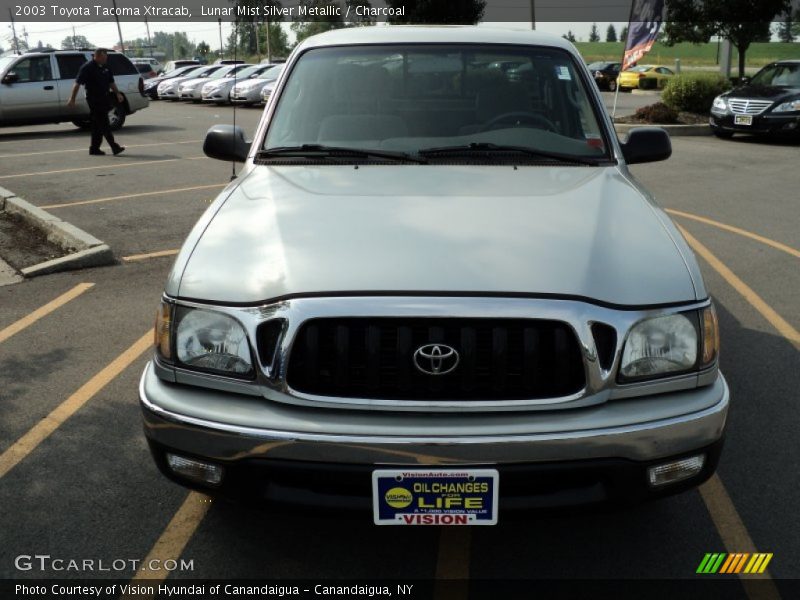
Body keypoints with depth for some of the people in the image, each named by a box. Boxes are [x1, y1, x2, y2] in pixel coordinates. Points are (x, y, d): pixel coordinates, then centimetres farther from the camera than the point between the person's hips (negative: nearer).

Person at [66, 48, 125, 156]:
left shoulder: (105, 67, 12)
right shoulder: (87, 67, -11)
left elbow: (111, 82, 22)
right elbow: (77, 83, -12)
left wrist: (117, 93, 10)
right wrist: (72, 99, -14)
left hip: (104, 98, 8)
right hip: (94, 100, -8)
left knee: (98, 125, 11)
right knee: (104, 125, -9)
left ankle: (94, 149, 17)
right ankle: (115, 147, -11)